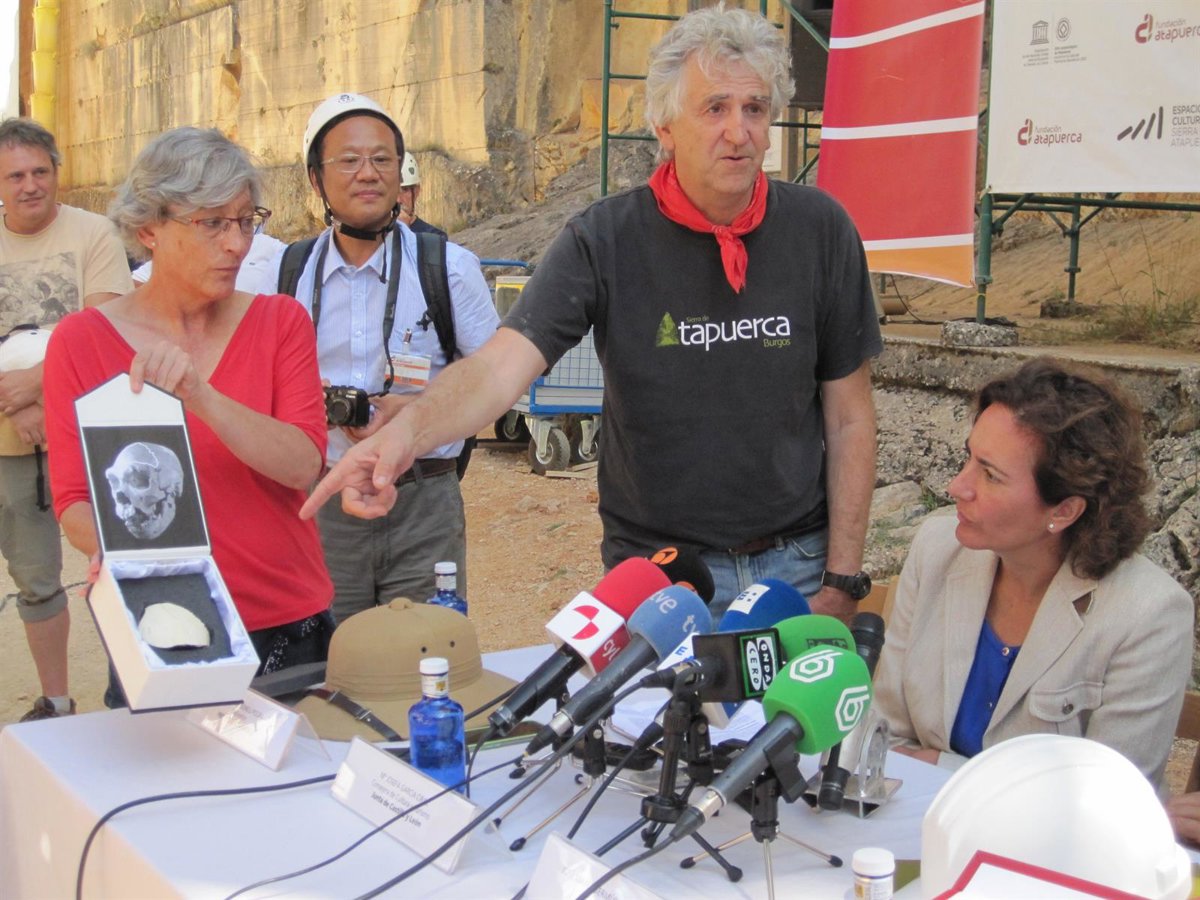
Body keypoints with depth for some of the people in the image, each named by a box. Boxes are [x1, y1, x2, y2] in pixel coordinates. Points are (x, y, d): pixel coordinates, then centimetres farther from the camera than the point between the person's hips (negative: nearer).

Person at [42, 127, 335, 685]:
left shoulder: (280, 321, 1)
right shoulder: (80, 341, -3)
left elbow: (304, 466, -13)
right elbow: (73, 501, -4)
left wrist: (199, 394, -27)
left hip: (290, 629, 1)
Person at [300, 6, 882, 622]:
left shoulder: (819, 230, -5)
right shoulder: (605, 240, -10)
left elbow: (849, 418, 0)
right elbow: (504, 363, -22)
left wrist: (841, 584, -4)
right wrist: (408, 430, -43)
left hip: (796, 565, 2)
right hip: (656, 569, -1)